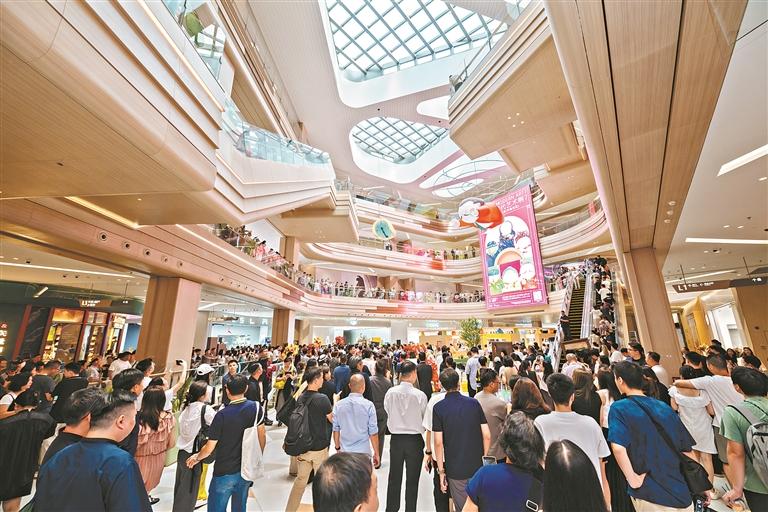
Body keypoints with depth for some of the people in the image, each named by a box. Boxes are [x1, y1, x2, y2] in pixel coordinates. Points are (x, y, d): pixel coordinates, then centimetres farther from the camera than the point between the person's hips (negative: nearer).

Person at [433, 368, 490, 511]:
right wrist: (485, 460, 11)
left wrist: (441, 471, -3)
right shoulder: (474, 403, -5)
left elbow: (438, 443, -12)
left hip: (455, 468, -2)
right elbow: (487, 436, -4)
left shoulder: (438, 408, -11)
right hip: (478, 466, 2)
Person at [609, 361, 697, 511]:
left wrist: (632, 479, -14)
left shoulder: (618, 408, -14)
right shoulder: (664, 406, 2)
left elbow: (618, 447, -27)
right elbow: (687, 448, 9)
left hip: (649, 494, -5)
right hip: (680, 491, 5)